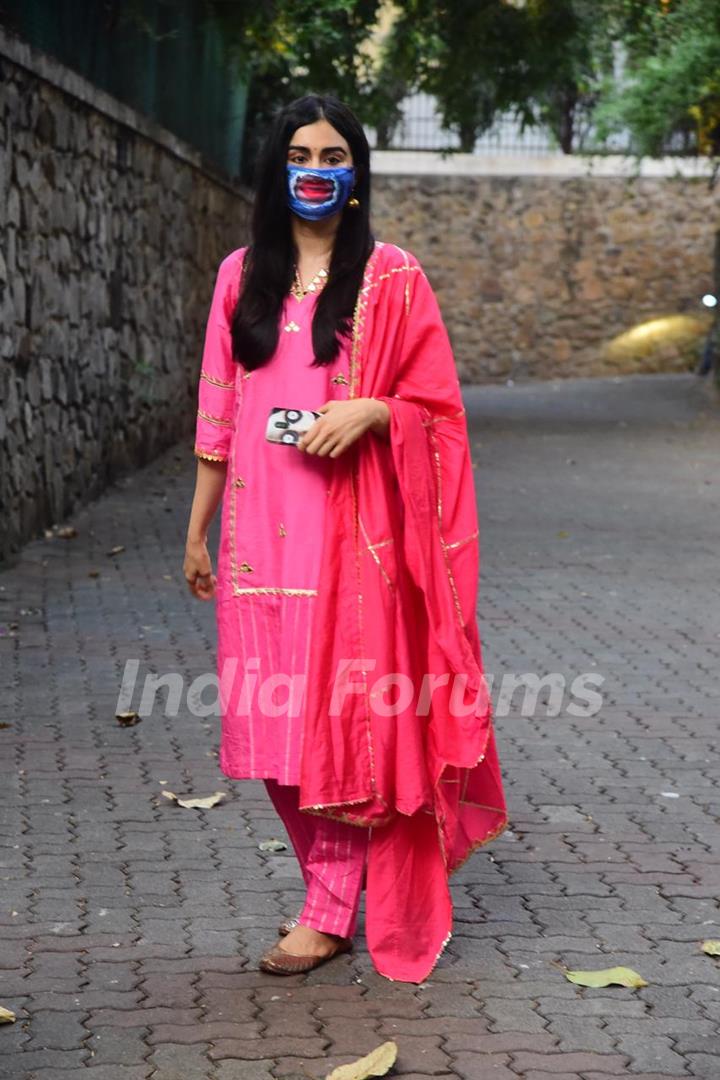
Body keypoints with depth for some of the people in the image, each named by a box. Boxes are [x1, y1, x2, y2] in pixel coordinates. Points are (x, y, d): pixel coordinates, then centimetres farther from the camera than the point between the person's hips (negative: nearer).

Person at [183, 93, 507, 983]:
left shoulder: (392, 278, 0)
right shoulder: (242, 275, 10)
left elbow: (435, 405, 1)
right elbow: (218, 411, 12)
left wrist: (370, 411, -18)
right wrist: (198, 527, 11)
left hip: (352, 528, -4)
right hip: (262, 529, 4)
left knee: (342, 714, -2)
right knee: (276, 720, 6)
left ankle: (332, 911, 8)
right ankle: (329, 885, 22)